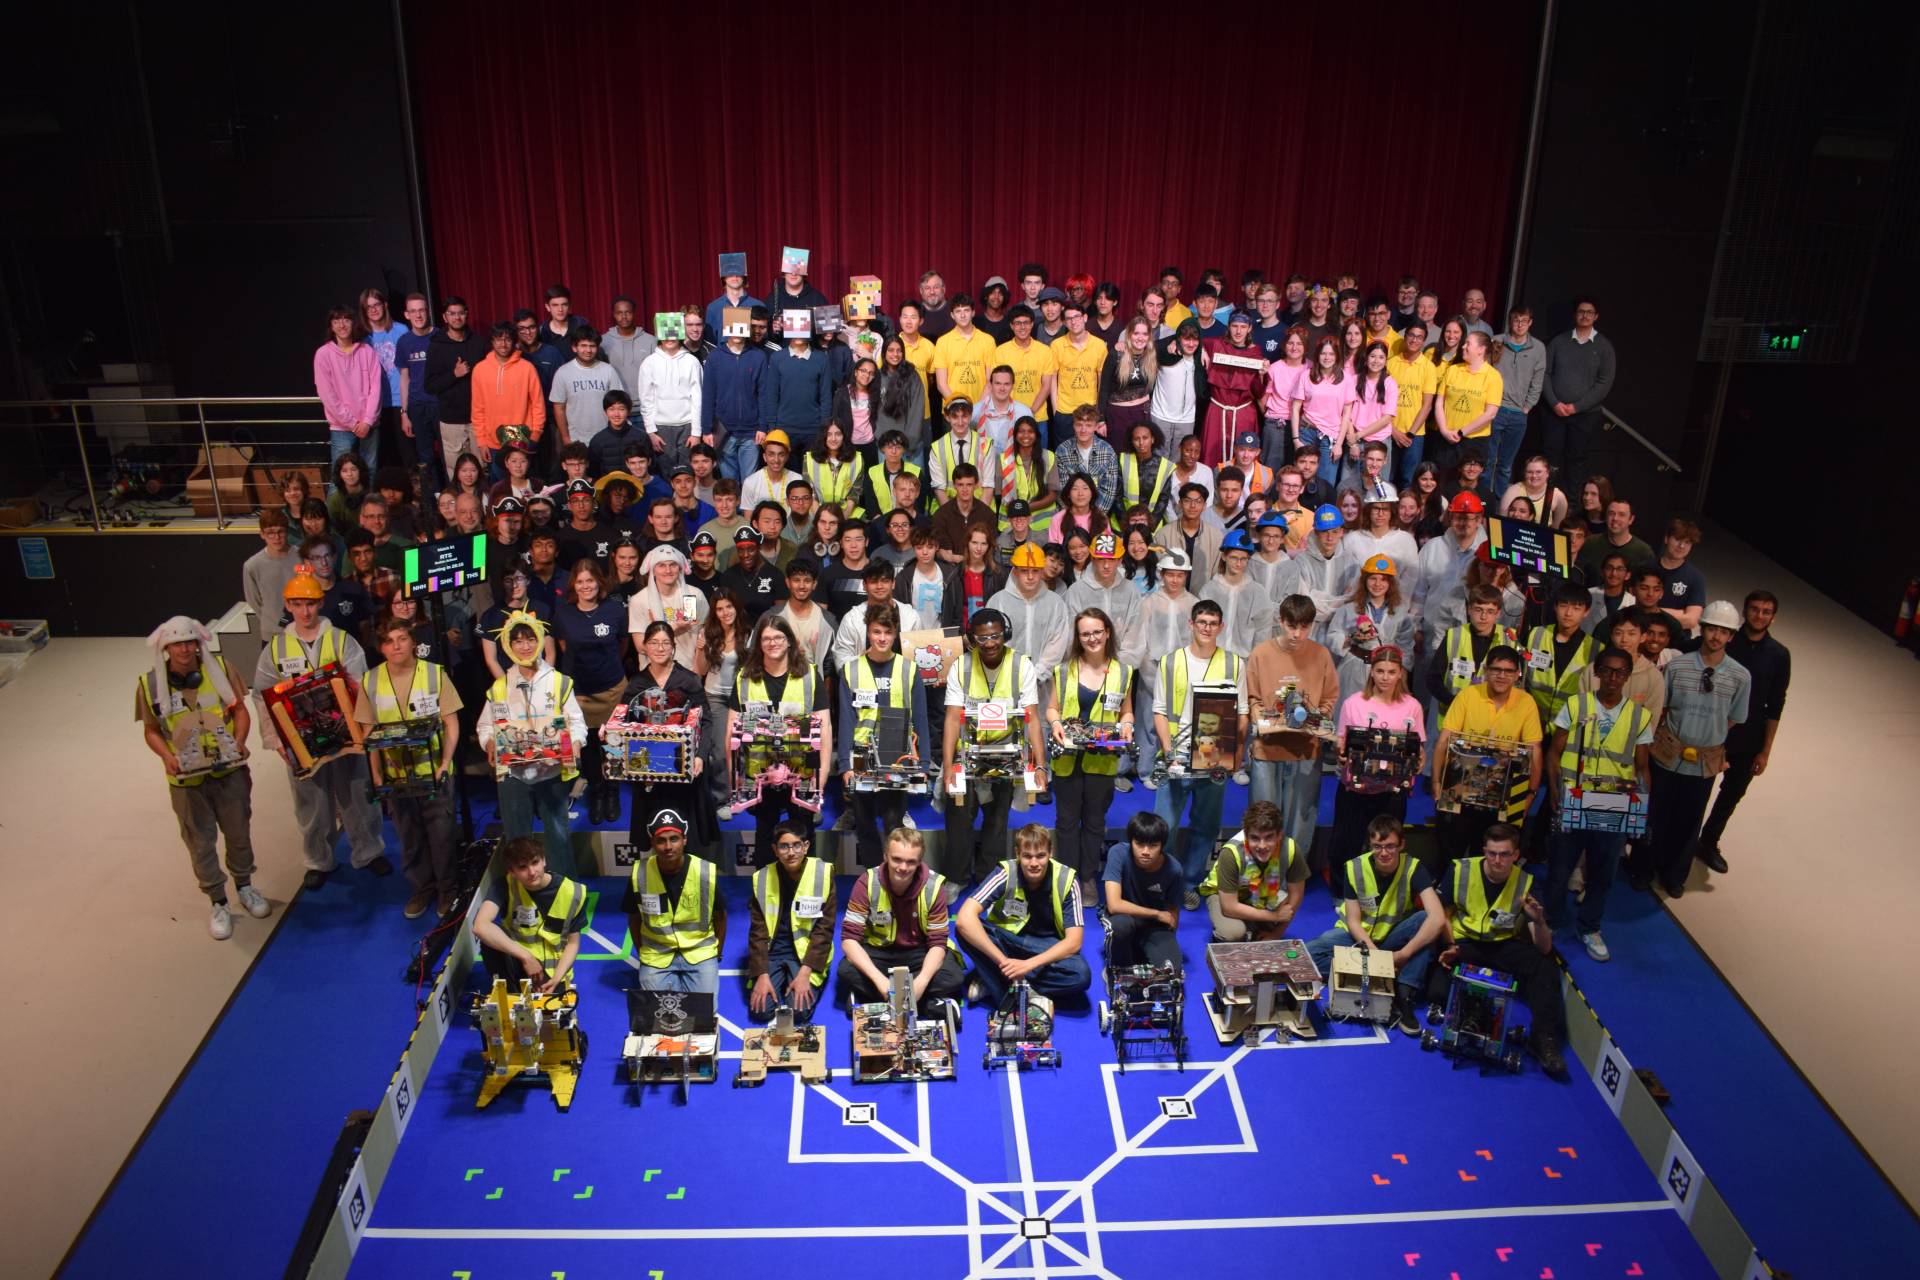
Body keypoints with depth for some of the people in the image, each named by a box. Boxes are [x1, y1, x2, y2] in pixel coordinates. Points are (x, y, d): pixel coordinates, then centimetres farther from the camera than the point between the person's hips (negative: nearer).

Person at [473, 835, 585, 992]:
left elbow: (572, 943, -2)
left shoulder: (572, 893, -13)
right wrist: (526, 957, -35)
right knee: (489, 938, -28)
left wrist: (556, 979, -18)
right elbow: (480, 926, -35)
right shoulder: (505, 885, -17)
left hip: (551, 970, -1)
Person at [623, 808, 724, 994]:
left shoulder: (707, 873, -15)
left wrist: (717, 955, 7)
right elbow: (634, 918, 5)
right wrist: (642, 955, 7)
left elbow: (720, 916, 3)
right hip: (656, 955, 1)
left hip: (700, 952, -1)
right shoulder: (639, 874, -13)